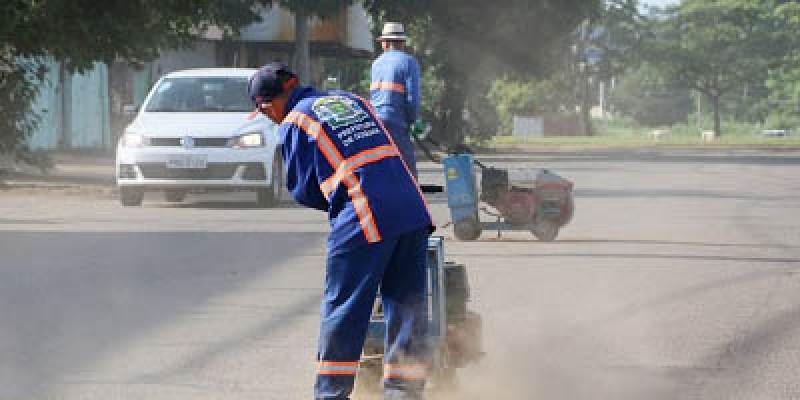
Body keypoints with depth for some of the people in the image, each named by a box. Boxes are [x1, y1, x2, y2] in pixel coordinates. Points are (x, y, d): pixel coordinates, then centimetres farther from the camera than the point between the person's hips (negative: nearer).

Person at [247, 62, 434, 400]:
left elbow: (302, 191, 8)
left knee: (343, 308, 5)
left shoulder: (293, 124, 4)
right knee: (406, 306, 11)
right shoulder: (351, 99, 22)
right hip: (413, 209, 6)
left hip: (365, 220, -6)